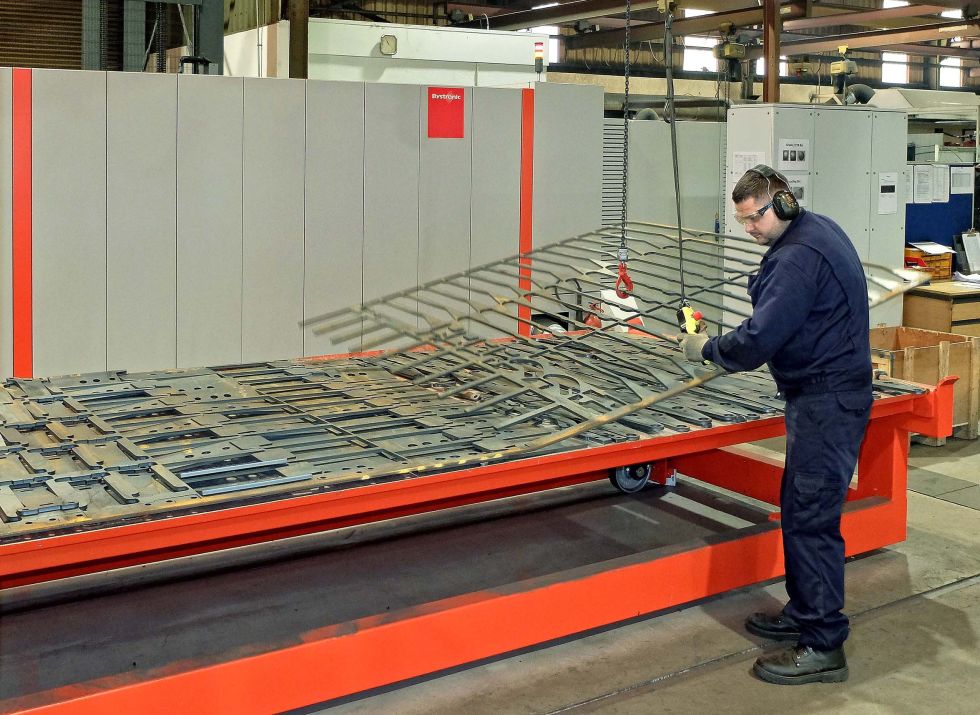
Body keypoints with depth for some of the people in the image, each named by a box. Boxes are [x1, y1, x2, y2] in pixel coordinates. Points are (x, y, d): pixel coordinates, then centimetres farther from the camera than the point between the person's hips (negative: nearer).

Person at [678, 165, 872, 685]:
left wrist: (707, 349, -9)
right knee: (797, 508, 18)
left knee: (812, 519, -8)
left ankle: (823, 647, -2)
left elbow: (760, 338, -24)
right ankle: (803, 613, 30)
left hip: (826, 403, -11)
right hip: (827, 394, 11)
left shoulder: (799, 256, -21)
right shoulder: (818, 231, 13)